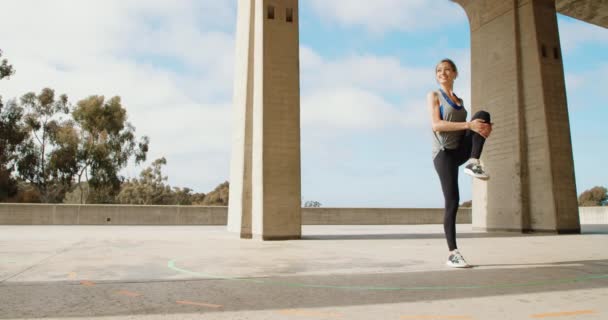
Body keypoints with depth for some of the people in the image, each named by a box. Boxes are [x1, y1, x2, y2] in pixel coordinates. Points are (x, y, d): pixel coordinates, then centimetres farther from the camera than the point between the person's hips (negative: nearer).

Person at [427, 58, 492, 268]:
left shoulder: (459, 101, 20)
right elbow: (436, 125, -15)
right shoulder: (433, 96, 1)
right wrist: (469, 125, -23)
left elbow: (463, 128, 19)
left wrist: (483, 127, -3)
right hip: (444, 152, -5)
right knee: (452, 201, -13)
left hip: (461, 150, 5)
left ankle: (474, 164, -24)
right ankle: (452, 254, -8)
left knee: (483, 114, -16)